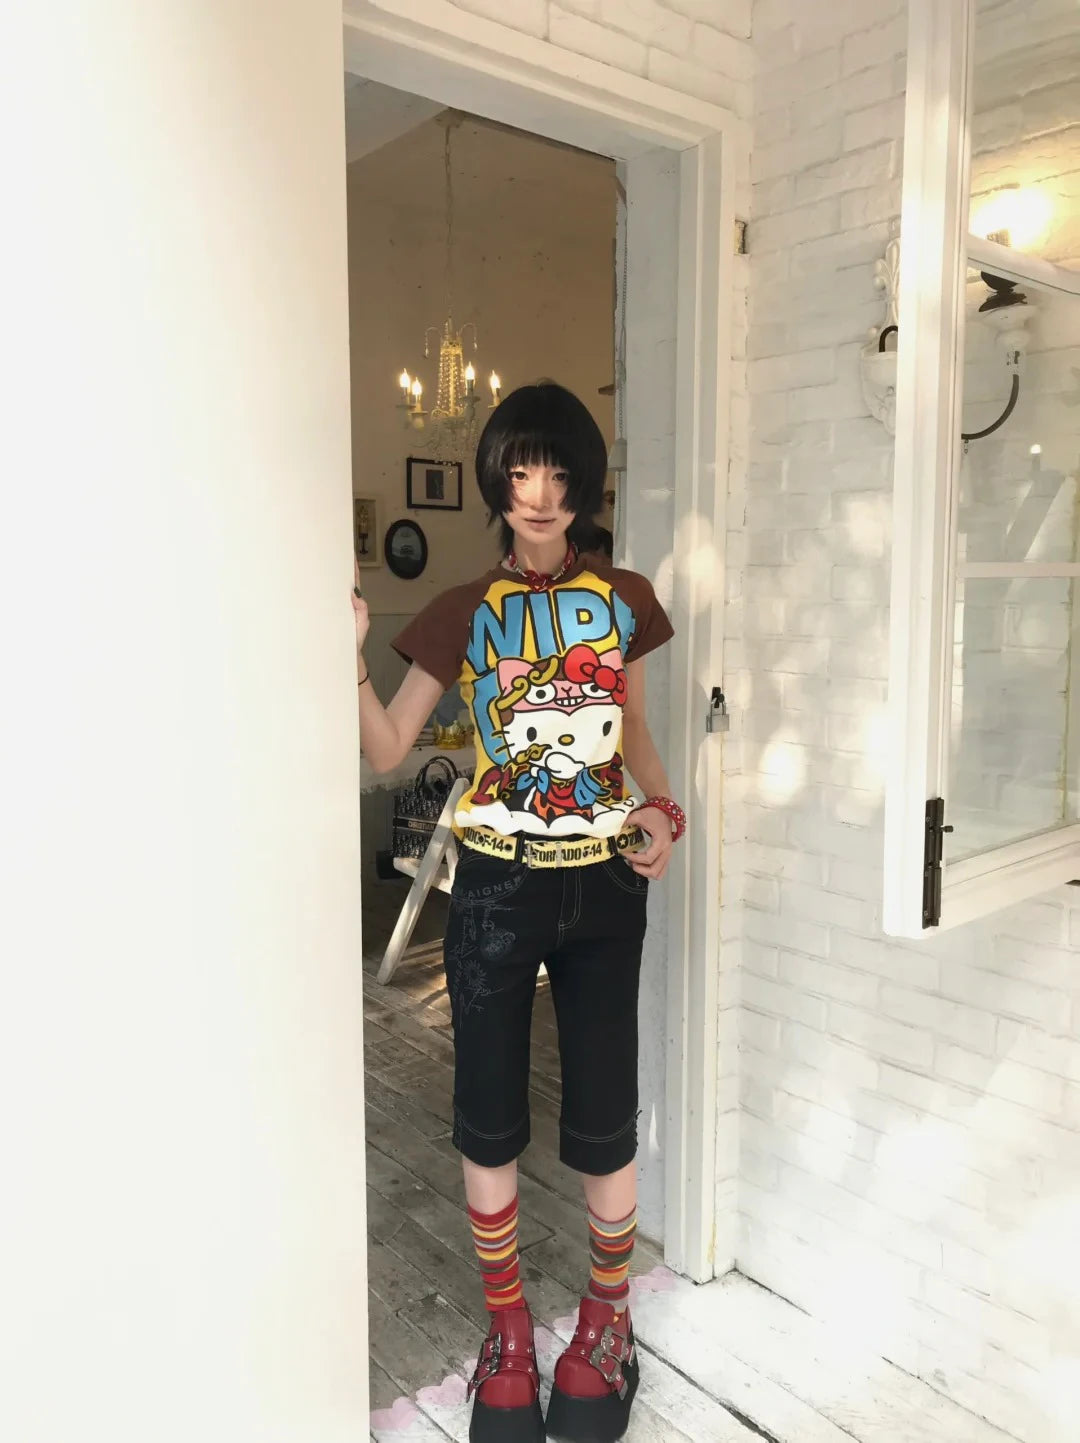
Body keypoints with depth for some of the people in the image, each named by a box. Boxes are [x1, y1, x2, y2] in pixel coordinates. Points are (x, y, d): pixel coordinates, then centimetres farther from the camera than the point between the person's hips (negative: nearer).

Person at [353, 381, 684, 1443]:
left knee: (602, 1120, 5)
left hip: (604, 884, 1)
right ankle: (507, 1332, 32)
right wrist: (350, 657, -16)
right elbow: (387, 751, -1)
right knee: (488, 1118, 8)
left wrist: (664, 809, -3)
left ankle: (606, 1322, 33)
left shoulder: (625, 600, 4)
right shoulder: (462, 615, 0)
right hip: (496, 886, 0)